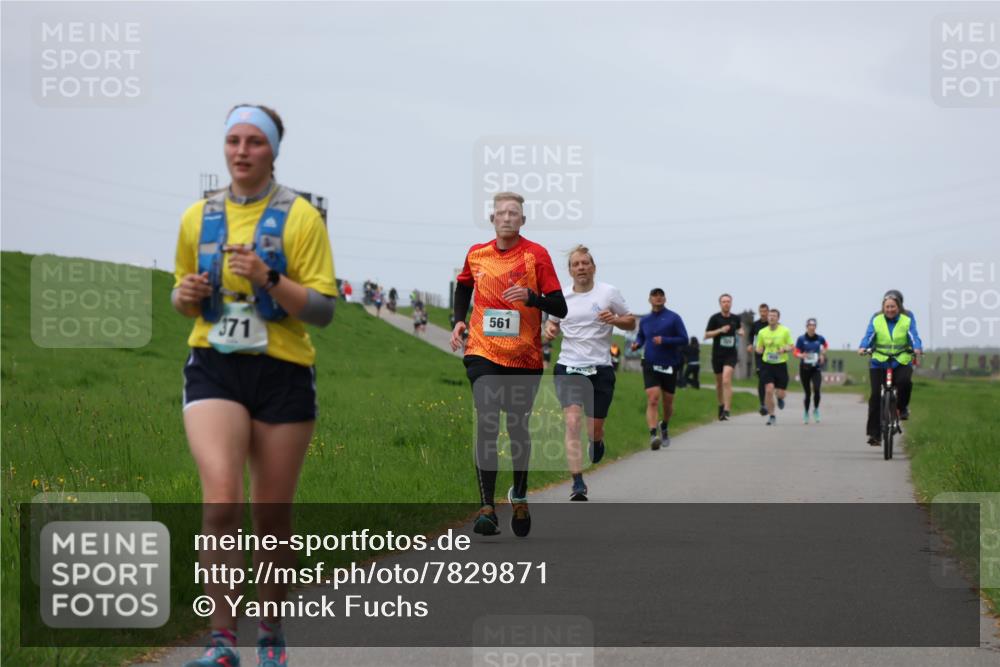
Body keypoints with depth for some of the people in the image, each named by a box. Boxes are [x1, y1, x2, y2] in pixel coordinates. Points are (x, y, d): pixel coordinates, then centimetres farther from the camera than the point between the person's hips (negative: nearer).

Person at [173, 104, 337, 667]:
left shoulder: (300, 217, -2)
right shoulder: (198, 217, 8)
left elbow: (324, 309, -6)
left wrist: (268, 279, -21)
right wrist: (186, 295, -3)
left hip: (283, 371, -1)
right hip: (214, 368, 1)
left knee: (273, 516, 6)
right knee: (222, 502, -18)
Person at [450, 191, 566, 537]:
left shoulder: (536, 254, -5)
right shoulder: (476, 254, 5)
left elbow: (560, 308, -7)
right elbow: (464, 286, 27)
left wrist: (531, 296, -25)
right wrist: (459, 320, 11)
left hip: (524, 358, -1)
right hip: (483, 353, 1)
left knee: (518, 428, 11)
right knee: (487, 423, -15)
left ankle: (520, 496, 35)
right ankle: (487, 507, -16)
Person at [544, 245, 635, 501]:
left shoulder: (608, 293, 2)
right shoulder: (561, 297, 7)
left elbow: (631, 322, 7)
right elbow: (553, 321, 24)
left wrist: (614, 319, -14)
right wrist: (549, 330, 1)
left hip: (600, 369, 0)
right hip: (568, 367, 1)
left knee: (594, 428, 6)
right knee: (572, 422, -17)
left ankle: (597, 442, 46)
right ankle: (578, 484, -19)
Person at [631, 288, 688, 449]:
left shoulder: (674, 318, -2)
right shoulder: (644, 320, 9)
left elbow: (684, 339, -5)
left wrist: (664, 341, -18)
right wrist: (637, 344, 3)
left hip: (669, 366, -1)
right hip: (650, 365, 1)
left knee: (668, 402, 11)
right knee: (652, 400, -17)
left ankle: (665, 427, 40)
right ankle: (653, 435, -26)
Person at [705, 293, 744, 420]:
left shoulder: (735, 318, 5)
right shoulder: (715, 318, -4)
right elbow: (706, 335, -6)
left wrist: (741, 331, 7)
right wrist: (720, 330, -17)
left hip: (731, 354, 0)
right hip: (717, 354, 1)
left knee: (726, 380, -18)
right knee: (719, 383, 13)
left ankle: (726, 410, -22)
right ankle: (721, 405, 37)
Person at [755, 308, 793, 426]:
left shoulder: (785, 331, -1)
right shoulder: (762, 332, 4)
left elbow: (792, 347, 2)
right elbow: (758, 349, 13)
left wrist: (785, 349, -20)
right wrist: (760, 350, -12)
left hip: (781, 364, -1)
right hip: (767, 364, 1)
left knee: (780, 393, -1)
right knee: (769, 390, -13)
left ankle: (780, 398, 39)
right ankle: (771, 416, 1)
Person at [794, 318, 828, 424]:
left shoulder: (819, 338, -1)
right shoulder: (801, 339, -6)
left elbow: (826, 346, 22)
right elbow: (796, 352, -6)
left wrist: (822, 355, 10)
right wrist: (801, 355, -26)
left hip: (816, 368, 1)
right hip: (804, 368, -1)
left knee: (816, 390, -18)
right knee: (807, 393, 4)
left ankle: (816, 409, 7)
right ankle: (806, 413, 25)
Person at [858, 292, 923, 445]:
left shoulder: (907, 321, 3)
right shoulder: (876, 320, 4)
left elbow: (914, 336, -9)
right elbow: (869, 336, -7)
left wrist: (917, 348, -30)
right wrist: (863, 347, -28)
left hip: (901, 362, 0)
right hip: (879, 362, 0)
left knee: (904, 381, -31)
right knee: (876, 396, -10)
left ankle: (903, 407, -1)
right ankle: (873, 433, -5)